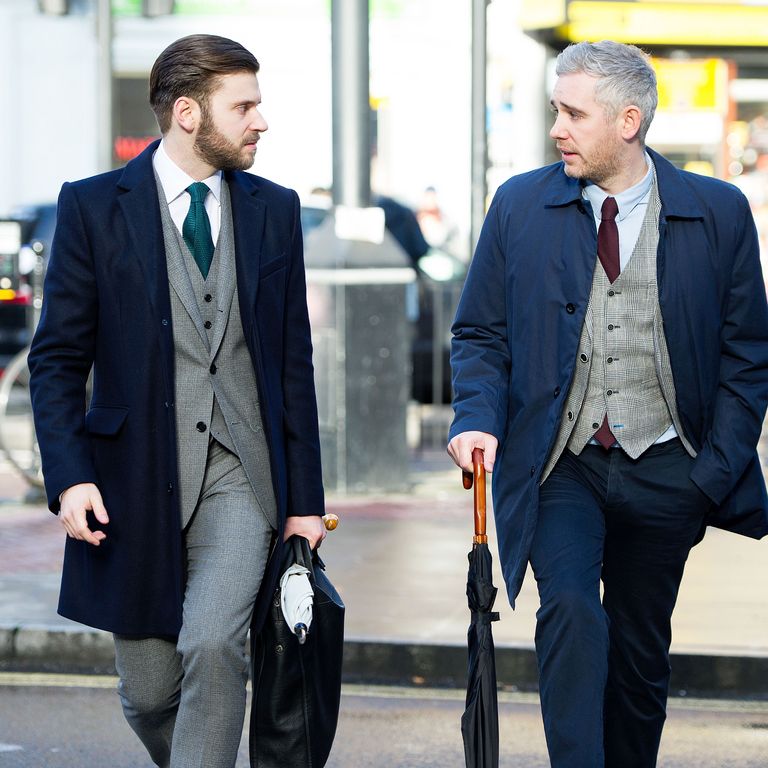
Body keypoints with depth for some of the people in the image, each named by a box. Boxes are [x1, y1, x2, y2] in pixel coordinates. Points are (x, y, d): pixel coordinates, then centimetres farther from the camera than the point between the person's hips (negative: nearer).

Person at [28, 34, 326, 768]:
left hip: (239, 475, 1)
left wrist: (304, 498, 8)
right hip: (134, 482, -1)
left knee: (213, 647, -20)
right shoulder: (93, 206, -1)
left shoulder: (274, 209, 8)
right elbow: (57, 358, -1)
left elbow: (293, 362, 11)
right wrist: (69, 477, -14)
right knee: (149, 692, 6)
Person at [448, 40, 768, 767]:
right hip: (561, 464, -1)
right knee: (570, 612, -22)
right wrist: (478, 419, -12)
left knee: (641, 651, 10)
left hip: (665, 470, 1)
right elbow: (480, 334, 6)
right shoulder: (519, 205, 0)